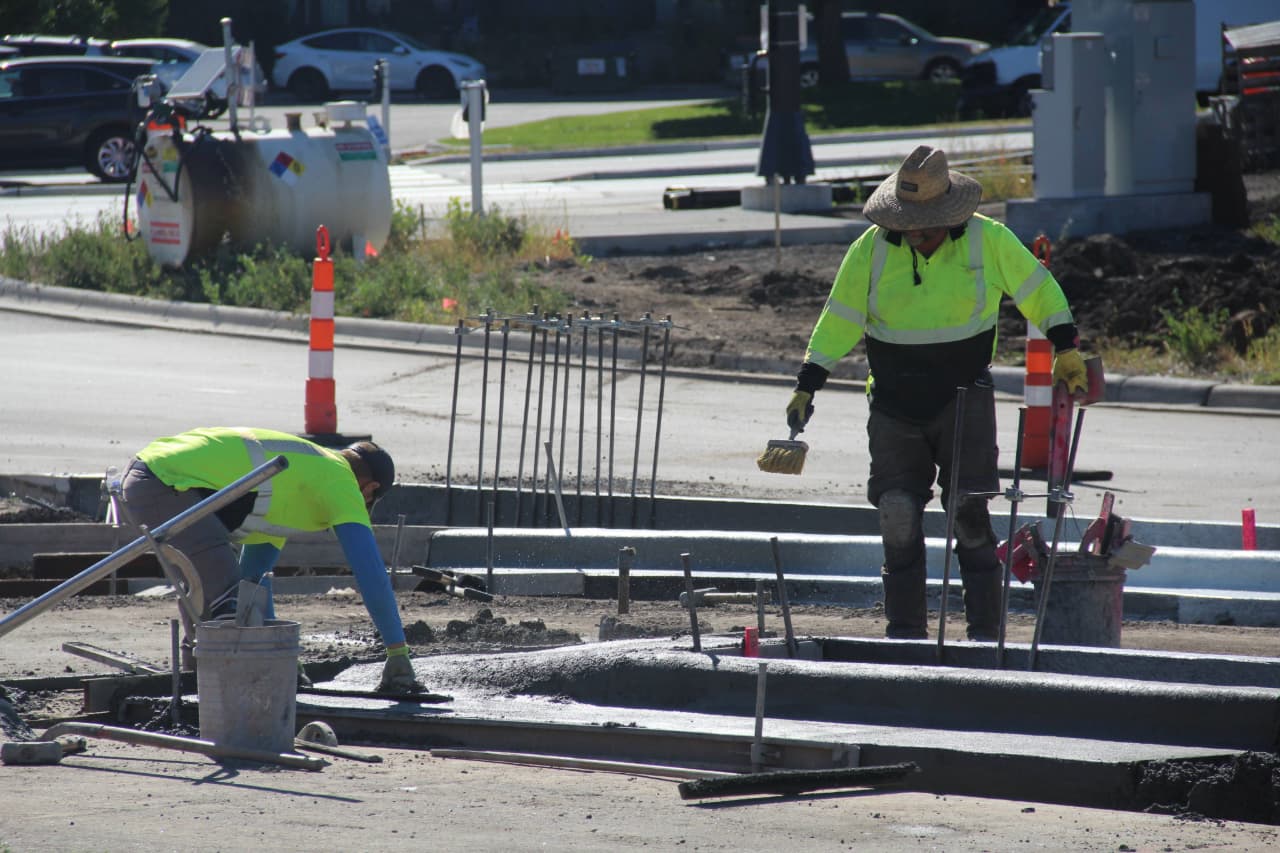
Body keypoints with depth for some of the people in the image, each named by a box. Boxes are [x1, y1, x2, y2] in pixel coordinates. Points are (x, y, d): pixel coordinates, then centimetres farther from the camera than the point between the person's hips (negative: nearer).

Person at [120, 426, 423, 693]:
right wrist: (398, 654, 2)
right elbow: (371, 574, -2)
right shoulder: (338, 479, 4)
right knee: (229, 597, -15)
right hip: (168, 484, -10)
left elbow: (253, 572, 33)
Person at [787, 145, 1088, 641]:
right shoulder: (872, 249, -2)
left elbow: (1038, 291, 8)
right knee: (898, 518, -2)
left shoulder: (988, 241, -5)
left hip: (964, 400, -2)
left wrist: (1066, 351, 4)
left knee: (969, 514, -7)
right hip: (894, 409, 2)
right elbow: (839, 320, 3)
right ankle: (905, 633, 6)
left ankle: (985, 632, 0)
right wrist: (807, 388, 0)